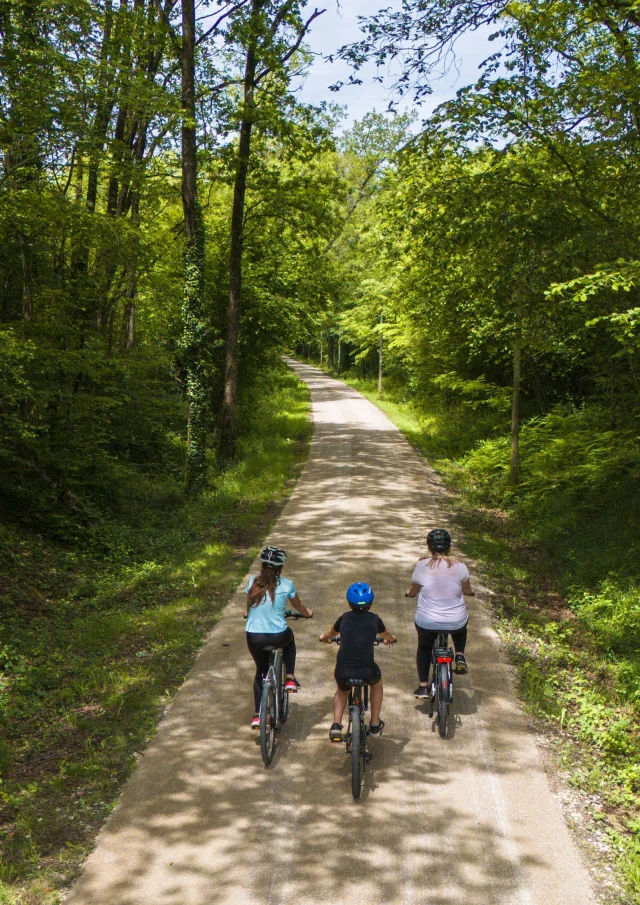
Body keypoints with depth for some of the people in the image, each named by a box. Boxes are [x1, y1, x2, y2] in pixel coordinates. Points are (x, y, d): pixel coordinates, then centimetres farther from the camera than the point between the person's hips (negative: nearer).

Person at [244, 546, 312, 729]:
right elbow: (299, 607, 14)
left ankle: (257, 715, 19)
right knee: (289, 638, 35)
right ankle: (290, 678, 24)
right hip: (277, 636, -2)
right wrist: (308, 613, 36)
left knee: (261, 670, 25)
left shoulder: (253, 582, 2)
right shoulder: (286, 585, -3)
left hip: (253, 637, 2)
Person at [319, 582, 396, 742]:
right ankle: (375, 725, 37)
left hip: (343, 671, 1)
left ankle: (336, 725, 19)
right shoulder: (374, 619, 12)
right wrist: (389, 639, 57)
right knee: (377, 683, 34)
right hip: (366, 671, -1)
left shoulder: (344, 618, 14)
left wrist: (325, 638, 56)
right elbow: (388, 637, 33)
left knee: (342, 690, 35)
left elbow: (328, 635, 32)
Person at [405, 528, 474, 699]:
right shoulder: (459, 567, -9)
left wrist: (408, 592, 23)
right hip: (456, 622, 1)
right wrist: (471, 592, 29)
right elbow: (467, 590, 5)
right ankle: (460, 657, 17)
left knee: (424, 647, 28)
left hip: (427, 622, -1)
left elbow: (413, 591, -1)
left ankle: (423, 687, 26)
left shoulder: (422, 565, -12)